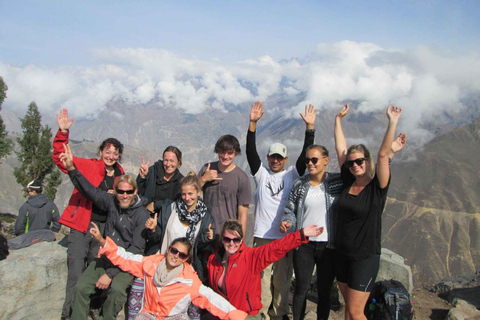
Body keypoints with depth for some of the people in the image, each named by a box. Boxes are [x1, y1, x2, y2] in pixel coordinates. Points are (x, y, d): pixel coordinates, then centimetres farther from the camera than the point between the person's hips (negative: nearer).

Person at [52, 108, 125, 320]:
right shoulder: (88, 166, -5)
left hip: (104, 226, 4)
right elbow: (60, 158, -13)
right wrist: (63, 133, -25)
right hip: (82, 225, -4)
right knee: (76, 272, -6)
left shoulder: (119, 174, 8)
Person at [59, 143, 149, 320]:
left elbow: (137, 249, -17)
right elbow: (89, 190, 4)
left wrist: (110, 273, -21)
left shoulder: (141, 214, -13)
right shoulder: (112, 202, 2)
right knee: (80, 288, -13)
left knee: (117, 289, -31)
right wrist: (72, 169, -12)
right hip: (105, 258, 5)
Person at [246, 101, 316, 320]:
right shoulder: (261, 173, 6)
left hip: (286, 236, 0)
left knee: (282, 278, 10)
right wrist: (253, 123, -17)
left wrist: (310, 126, -13)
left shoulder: (292, 174, 7)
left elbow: (305, 155, -4)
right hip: (262, 235, 0)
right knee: (262, 277, 7)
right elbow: (251, 152, -6)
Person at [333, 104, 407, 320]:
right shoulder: (348, 183, 2)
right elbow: (340, 149, 6)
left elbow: (383, 154, -21)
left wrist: (393, 122, -22)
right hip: (342, 254, 5)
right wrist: (338, 119, 10)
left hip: (365, 257, -5)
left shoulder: (377, 188, -9)